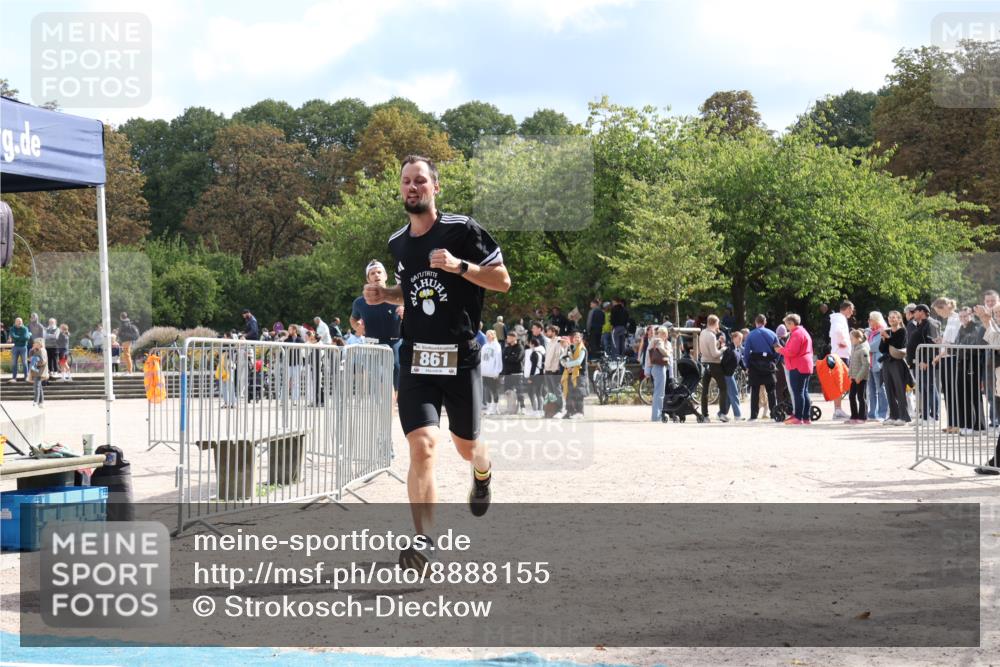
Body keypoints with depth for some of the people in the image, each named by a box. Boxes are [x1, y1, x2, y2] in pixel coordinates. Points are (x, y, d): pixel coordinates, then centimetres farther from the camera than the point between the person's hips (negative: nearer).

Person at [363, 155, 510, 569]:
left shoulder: (463, 230, -6)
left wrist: (459, 266, -20)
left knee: (466, 446, 12)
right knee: (422, 444, -15)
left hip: (461, 356, -2)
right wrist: (383, 295, 7)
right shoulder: (397, 243, 11)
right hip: (415, 357, 2)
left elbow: (503, 281, -5)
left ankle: (482, 473, 52)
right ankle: (423, 543, -16)